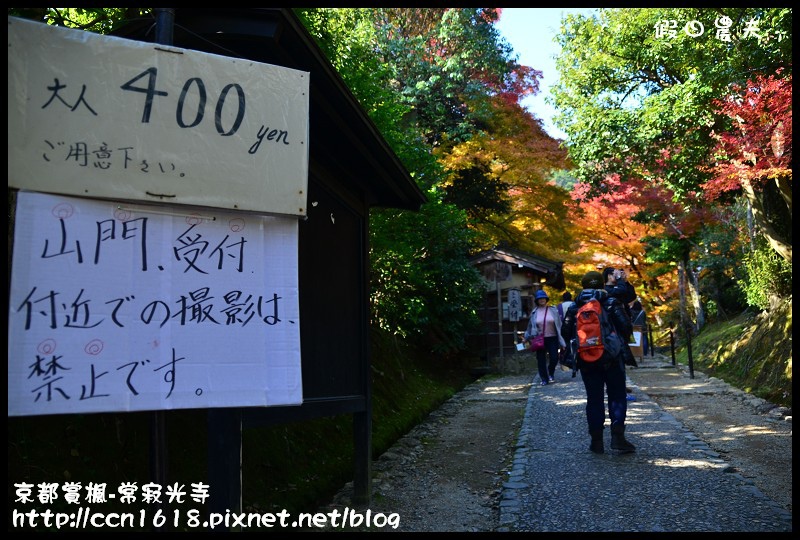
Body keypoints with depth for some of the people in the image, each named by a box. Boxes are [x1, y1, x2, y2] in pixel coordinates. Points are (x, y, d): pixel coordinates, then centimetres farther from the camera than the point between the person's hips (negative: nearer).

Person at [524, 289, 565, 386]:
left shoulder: (553, 310, -1)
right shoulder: (534, 312, 3)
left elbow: (559, 324, 0)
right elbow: (530, 326, 11)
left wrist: (561, 341, -3)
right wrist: (526, 337, 11)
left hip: (552, 338, -1)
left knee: (554, 358, -6)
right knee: (541, 360, 3)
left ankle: (551, 373, 23)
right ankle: (544, 379, 16)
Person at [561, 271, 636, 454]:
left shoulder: (575, 307, 3)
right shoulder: (611, 303, -4)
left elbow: (565, 333, 3)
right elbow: (625, 328, -9)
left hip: (587, 361, 2)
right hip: (612, 359, -2)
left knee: (594, 399, 8)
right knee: (617, 396, 6)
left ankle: (596, 441, 9)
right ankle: (617, 437, -4)